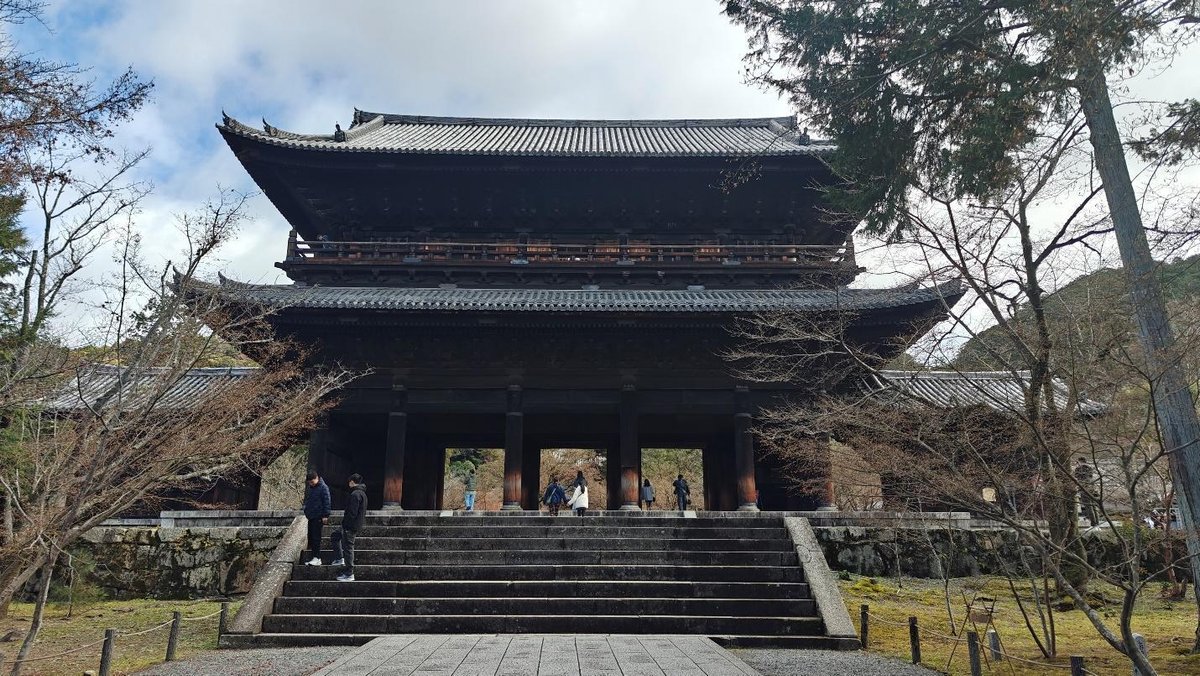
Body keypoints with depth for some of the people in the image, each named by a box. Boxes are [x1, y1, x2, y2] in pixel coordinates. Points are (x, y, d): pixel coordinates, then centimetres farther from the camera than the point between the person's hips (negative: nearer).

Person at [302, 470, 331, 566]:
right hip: (310, 516, 8)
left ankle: (317, 558, -7)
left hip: (318, 517, -8)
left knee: (316, 537, -9)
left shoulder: (323, 488, -11)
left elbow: (326, 502, -12)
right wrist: (306, 511, 18)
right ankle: (315, 556, 14)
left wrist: (325, 516, -15)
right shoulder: (308, 487, 11)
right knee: (310, 537, 8)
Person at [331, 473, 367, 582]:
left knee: (348, 547, -2)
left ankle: (349, 574, 5)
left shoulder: (355, 494, -20)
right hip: (355, 525, 10)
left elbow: (352, 513, -25)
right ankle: (339, 559, 26)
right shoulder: (362, 493, 11)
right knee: (334, 536, 25)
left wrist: (346, 525, -18)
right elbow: (362, 512, 18)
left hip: (350, 526, -10)